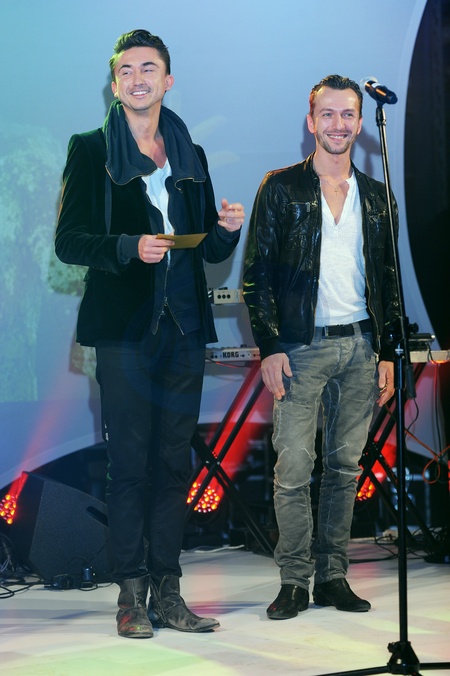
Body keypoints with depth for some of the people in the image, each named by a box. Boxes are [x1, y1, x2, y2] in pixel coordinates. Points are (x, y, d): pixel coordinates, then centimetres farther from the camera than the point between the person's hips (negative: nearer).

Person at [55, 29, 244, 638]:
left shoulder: (192, 156, 16)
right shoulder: (91, 149, 4)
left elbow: (211, 252, 18)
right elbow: (68, 241, -2)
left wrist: (227, 229, -4)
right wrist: (130, 247, -17)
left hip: (184, 328, 4)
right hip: (125, 328, -4)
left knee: (174, 462, 6)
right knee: (129, 463, -4)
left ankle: (167, 592, 11)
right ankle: (132, 594, 2)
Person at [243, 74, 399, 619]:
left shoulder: (376, 197, 13)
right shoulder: (281, 187, 3)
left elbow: (388, 281, 15)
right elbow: (257, 273, -1)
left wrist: (387, 353, 7)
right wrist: (269, 347, -9)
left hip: (360, 346, 3)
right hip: (301, 346, -3)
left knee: (345, 467, 7)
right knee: (293, 467, -6)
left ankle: (333, 576, 14)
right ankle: (294, 580, 3)